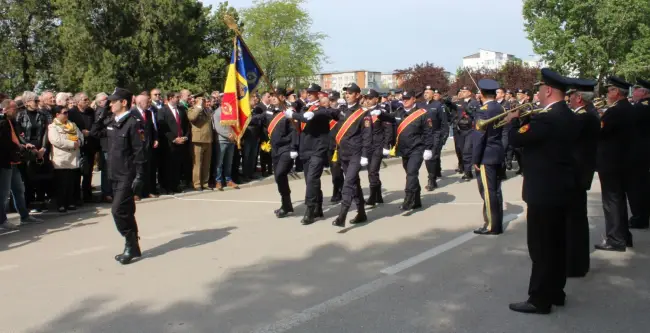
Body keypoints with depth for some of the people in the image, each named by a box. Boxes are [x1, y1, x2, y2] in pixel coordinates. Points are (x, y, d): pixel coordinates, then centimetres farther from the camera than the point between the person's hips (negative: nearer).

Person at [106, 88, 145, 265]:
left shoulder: (133, 122, -14)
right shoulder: (112, 123, 11)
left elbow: (139, 151, -17)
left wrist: (139, 176, -20)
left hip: (128, 175, -9)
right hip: (115, 175, 9)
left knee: (119, 210, -12)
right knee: (126, 212, 14)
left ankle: (131, 245, 2)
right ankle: (132, 247, 24)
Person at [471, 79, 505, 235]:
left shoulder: (483, 110, -15)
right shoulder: (501, 108, 8)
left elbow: (479, 136, -16)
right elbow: (503, 131, 12)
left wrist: (475, 159, -13)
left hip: (486, 156, -8)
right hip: (498, 154, 8)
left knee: (488, 192, -3)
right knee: (496, 190, 12)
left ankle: (491, 226, 1)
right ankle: (498, 224, 18)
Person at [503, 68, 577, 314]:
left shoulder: (546, 118, -21)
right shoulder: (567, 116, 10)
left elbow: (516, 140, -20)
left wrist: (514, 120, -3)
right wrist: (526, 120, 6)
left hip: (544, 191, -10)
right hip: (560, 188, 10)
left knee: (541, 247, -2)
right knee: (556, 243, 17)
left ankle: (540, 299, 5)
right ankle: (555, 292, 27)